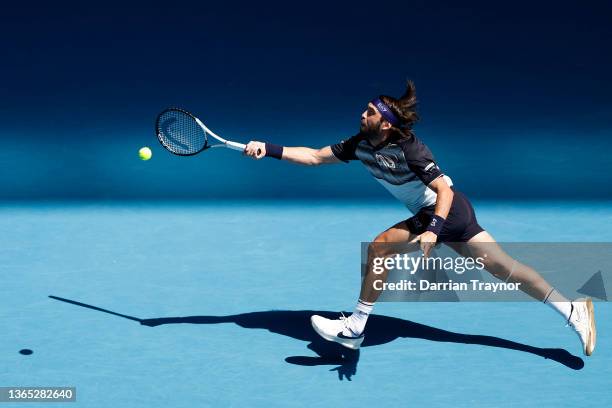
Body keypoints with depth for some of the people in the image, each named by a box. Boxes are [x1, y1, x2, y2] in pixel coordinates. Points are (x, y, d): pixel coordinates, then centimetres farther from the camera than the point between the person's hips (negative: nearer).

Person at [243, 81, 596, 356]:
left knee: (380, 247, -15)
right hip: (444, 214, 8)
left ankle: (355, 328, -5)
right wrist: (268, 149, -3)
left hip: (446, 211, -8)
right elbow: (314, 157, 3)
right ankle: (574, 311, 12)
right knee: (502, 265, 8)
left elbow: (445, 190, -25)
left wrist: (432, 230, -37)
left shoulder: (408, 149, -22)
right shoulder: (361, 144, 0)